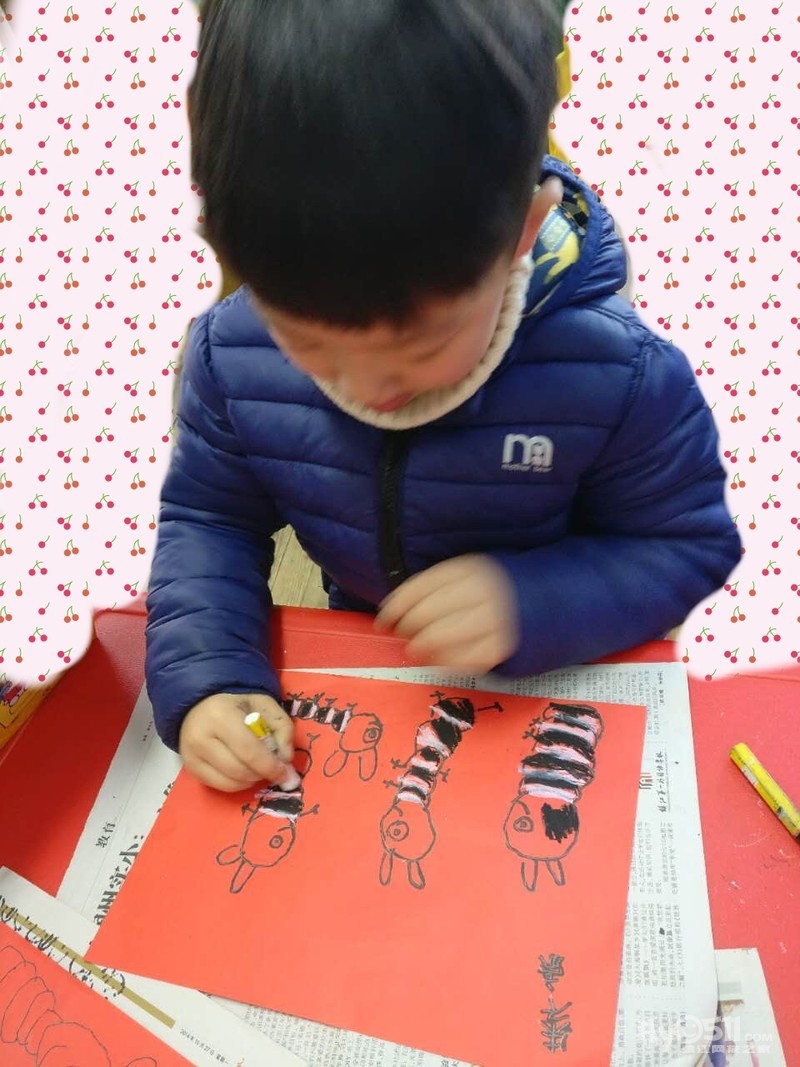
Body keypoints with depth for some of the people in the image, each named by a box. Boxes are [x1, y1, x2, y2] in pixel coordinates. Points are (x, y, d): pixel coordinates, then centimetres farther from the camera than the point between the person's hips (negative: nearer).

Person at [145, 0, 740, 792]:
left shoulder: (618, 376, -25)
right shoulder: (234, 355, -17)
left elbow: (687, 544, -13)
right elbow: (208, 520, -5)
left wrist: (530, 603, -30)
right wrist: (207, 681, -21)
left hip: (555, 684, -1)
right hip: (357, 666, 2)